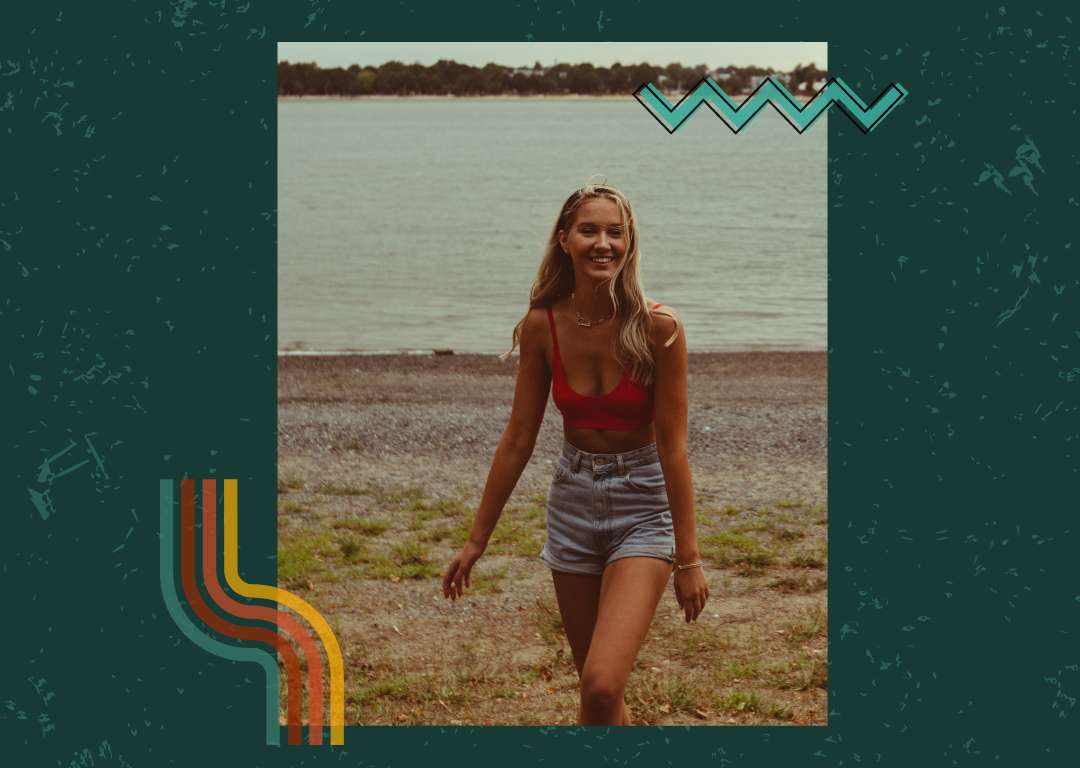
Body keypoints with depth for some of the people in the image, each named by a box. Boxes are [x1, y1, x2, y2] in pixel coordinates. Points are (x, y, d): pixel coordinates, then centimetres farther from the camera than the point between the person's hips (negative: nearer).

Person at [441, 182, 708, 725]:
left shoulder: (657, 327, -17)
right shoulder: (542, 325, -7)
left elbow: (673, 446, -14)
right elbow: (518, 439, 1)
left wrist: (687, 557, -11)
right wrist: (476, 540, 5)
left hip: (642, 504, -4)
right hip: (573, 499, 4)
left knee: (601, 686, -20)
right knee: (596, 686, 13)